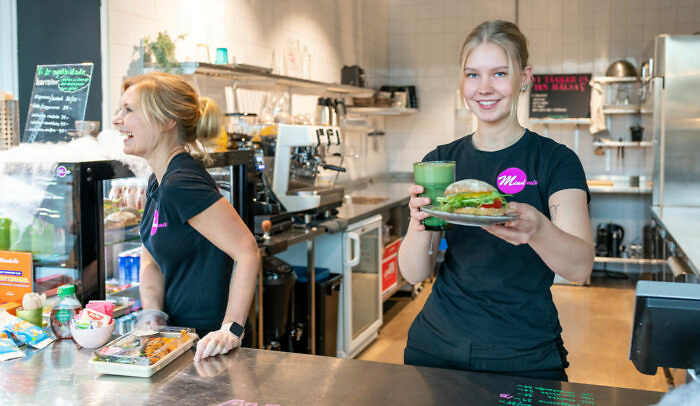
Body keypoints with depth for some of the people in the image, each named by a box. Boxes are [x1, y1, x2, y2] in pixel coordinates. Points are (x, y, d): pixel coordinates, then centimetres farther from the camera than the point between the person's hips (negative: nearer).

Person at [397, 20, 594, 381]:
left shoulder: (555, 160, -6)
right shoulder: (440, 161, 2)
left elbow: (581, 267, -19)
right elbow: (413, 273, -5)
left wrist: (536, 230, -40)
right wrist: (420, 223, -27)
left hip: (524, 358, -2)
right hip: (438, 346, 3)